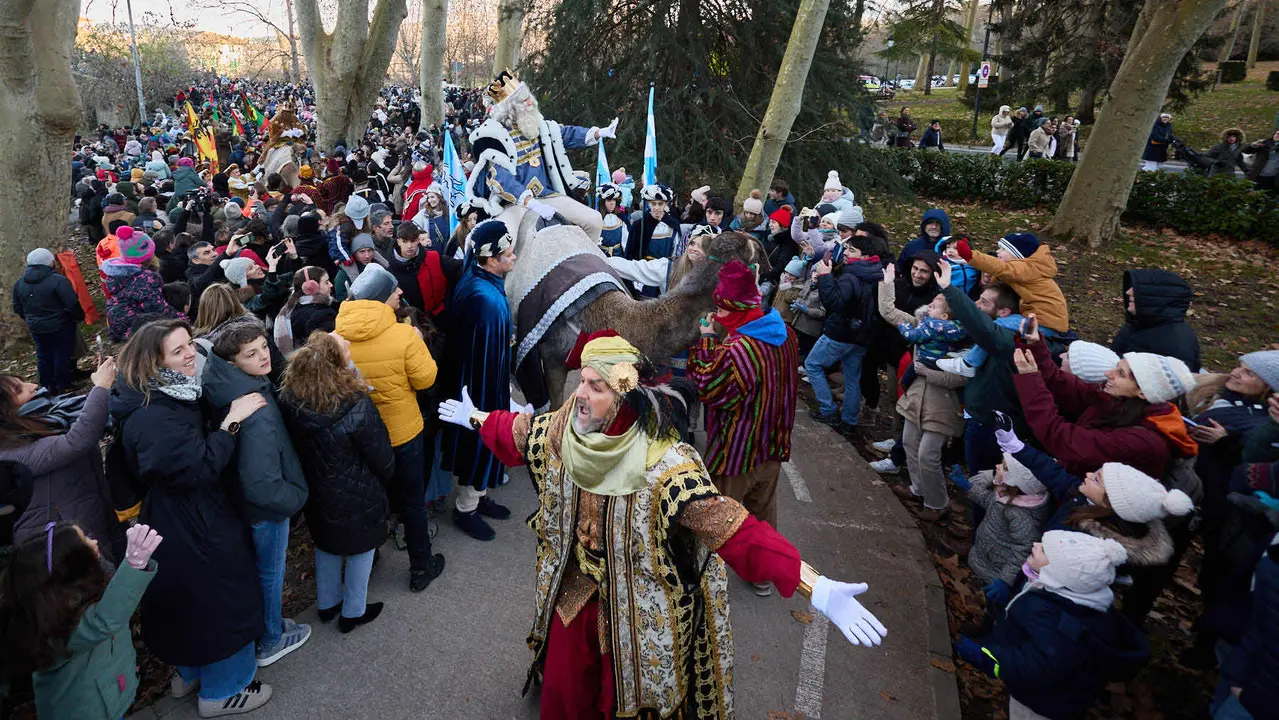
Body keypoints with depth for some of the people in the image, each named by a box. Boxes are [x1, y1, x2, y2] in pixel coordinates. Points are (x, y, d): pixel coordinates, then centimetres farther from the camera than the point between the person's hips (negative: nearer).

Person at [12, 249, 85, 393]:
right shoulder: (58, 280, -20)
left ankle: (49, 386, 25)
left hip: (36, 328, 6)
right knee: (62, 355, 5)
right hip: (61, 327, -6)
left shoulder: (19, 284, 1)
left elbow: (17, 308, 10)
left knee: (44, 356, 16)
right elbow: (72, 304, -21)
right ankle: (63, 386, 11)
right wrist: (79, 317, -4)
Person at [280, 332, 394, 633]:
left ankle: (327, 603, 47)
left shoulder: (289, 399, -17)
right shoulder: (357, 407, -31)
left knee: (327, 544, 27)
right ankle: (353, 612, 35)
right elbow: (382, 456, -18)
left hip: (317, 492, 5)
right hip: (356, 496, -5)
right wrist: (384, 478, 3)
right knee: (361, 548, 18)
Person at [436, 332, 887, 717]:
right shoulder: (564, 429, -14)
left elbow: (734, 530, -40)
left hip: (636, 612, -5)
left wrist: (816, 588, -50)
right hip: (572, 594, 5)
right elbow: (521, 433, 8)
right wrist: (475, 418, 24)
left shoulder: (664, 467, -34)